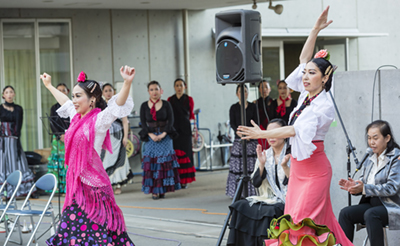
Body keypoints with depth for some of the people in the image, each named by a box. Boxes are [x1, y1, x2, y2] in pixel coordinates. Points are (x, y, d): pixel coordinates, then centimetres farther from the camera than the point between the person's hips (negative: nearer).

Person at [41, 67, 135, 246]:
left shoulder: (98, 120, -11)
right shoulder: (76, 117, 12)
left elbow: (118, 104, -27)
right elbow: (64, 101, 31)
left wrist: (127, 82, -44)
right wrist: (49, 85, 47)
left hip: (92, 184, -8)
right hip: (76, 181, 8)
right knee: (72, 231, 10)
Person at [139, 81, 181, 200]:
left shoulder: (166, 104, 4)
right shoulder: (144, 106, 5)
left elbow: (171, 121, -1)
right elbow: (143, 122, 0)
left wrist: (163, 134, -12)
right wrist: (151, 135, -13)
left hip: (165, 136, 0)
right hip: (151, 136, 0)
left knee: (164, 161, -2)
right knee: (151, 162, -5)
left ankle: (163, 189, 3)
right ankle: (154, 190, -3)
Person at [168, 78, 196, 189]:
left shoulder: (189, 99, 6)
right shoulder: (170, 100, 9)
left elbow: (191, 115, 12)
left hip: (185, 129, -1)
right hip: (173, 129, 1)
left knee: (185, 153, -2)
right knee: (175, 154, -5)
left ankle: (184, 180, 3)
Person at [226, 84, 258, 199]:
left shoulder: (253, 106, 10)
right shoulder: (234, 108, 6)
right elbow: (232, 124, 0)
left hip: (251, 139, 1)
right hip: (238, 140, -1)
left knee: (251, 165, -4)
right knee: (238, 166, -5)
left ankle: (252, 191, -2)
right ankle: (238, 192, -5)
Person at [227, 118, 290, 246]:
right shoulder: (265, 155, 11)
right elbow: (256, 183, 5)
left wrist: (284, 166, -26)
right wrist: (261, 164, -9)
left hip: (286, 200, -5)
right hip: (268, 198, 5)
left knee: (268, 211, -34)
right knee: (240, 207, -17)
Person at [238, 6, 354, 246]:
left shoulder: (324, 106, -16)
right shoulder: (307, 95, 7)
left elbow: (296, 130, -24)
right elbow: (304, 59, 13)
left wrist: (262, 134, -28)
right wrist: (315, 30, 7)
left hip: (314, 167, -8)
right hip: (298, 165, 8)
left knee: (302, 220, -11)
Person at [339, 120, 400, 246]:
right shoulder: (369, 160, 15)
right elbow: (363, 184, 17)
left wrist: (364, 188, -24)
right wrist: (354, 186, -8)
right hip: (372, 203, 7)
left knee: (371, 214, -35)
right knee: (345, 213, -15)